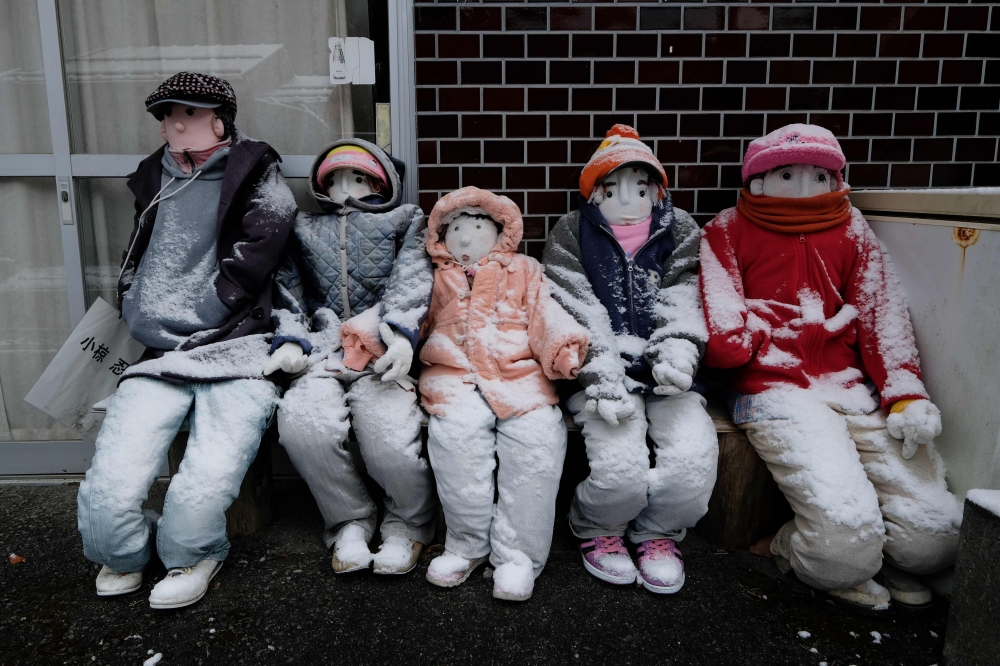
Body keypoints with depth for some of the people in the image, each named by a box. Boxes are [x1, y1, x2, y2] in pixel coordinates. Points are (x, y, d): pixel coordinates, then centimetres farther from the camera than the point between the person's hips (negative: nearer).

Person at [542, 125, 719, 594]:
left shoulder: (679, 232, 12)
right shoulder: (571, 236, 6)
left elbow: (683, 309, -1)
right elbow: (578, 319, -6)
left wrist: (676, 356, -21)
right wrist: (604, 382, -19)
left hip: (665, 376, 3)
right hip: (601, 373, -2)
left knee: (695, 455, -21)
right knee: (620, 463, -24)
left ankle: (657, 533, 11)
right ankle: (598, 532, 11)